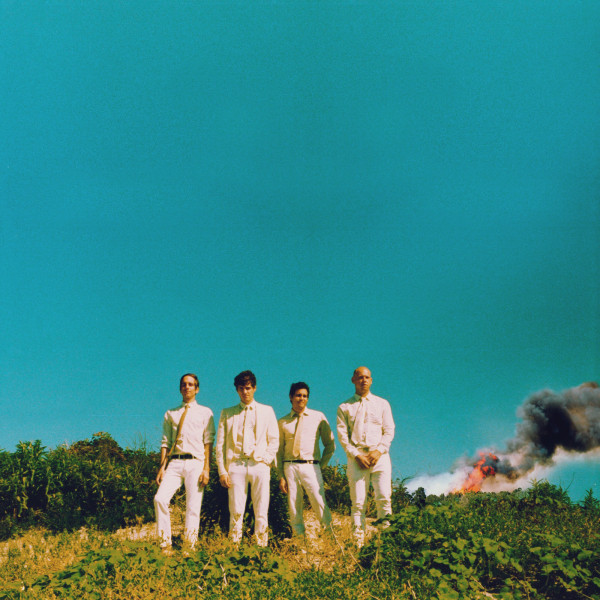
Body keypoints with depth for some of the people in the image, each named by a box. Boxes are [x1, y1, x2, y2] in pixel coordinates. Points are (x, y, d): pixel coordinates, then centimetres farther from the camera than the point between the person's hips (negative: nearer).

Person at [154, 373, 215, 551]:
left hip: (195, 463, -2)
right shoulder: (170, 414, 18)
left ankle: (189, 546, 7)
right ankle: (165, 543, -4)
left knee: (193, 507, -4)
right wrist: (162, 467, 0)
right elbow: (165, 442, 13)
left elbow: (208, 442, 2)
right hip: (174, 463, 2)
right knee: (160, 498, -14)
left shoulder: (205, 413, 10)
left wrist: (206, 469, -8)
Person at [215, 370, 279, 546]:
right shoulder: (227, 413, 15)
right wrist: (222, 471, 1)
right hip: (235, 465, 0)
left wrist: (266, 460, -1)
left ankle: (261, 546, 2)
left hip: (259, 465, 0)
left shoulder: (267, 411, 16)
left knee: (261, 511, -3)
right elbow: (220, 444, 10)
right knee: (236, 511, -4)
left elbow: (274, 441, 13)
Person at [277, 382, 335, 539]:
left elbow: (330, 445, 13)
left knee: (320, 505, -9)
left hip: (311, 467, -1)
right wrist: (281, 476, 6)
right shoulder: (283, 422, 11)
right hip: (290, 467, 2)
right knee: (294, 506, 2)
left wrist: (321, 465, 5)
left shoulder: (318, 417, 8)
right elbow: (279, 451, 13)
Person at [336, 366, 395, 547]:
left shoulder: (382, 404, 16)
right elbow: (342, 435, 4)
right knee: (358, 502, -5)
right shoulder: (344, 407, 12)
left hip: (379, 455, 1)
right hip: (356, 457, 0)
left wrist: (379, 451, -7)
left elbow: (389, 430, 9)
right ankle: (358, 542, -2)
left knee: (384, 497, -11)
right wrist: (356, 455, -9)